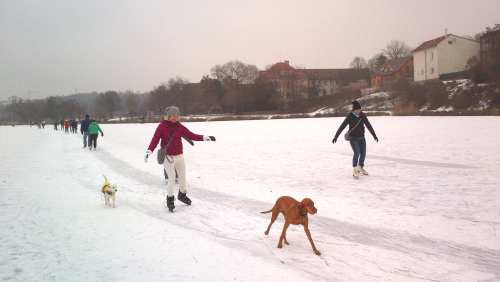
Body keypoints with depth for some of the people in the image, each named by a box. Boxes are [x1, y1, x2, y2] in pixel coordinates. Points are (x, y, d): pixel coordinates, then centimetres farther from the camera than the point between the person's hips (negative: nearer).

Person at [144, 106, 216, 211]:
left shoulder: (179, 127, 3)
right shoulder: (162, 127, -8)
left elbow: (191, 135, 3)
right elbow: (155, 140, -15)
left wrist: (204, 137, -8)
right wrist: (149, 151, -31)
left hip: (179, 156, 4)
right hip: (168, 156, -4)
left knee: (183, 177, 12)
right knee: (172, 179, -8)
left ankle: (182, 195, 38)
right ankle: (170, 200, 12)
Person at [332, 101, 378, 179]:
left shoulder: (362, 116, -1)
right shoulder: (350, 116, -11)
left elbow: (369, 126, 7)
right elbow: (342, 127, -11)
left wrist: (374, 136, 12)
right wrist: (336, 137, -14)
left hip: (361, 138, 5)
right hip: (353, 138, -5)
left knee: (363, 153, 10)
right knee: (357, 152, -21)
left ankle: (360, 167, 34)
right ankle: (354, 170, -13)